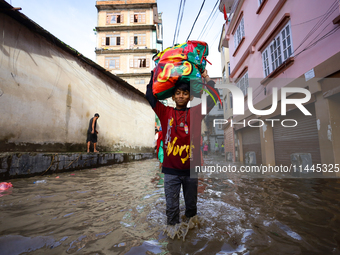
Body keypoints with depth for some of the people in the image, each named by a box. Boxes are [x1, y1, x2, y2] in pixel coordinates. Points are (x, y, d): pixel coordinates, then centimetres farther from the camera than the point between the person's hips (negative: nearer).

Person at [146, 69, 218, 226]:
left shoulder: (195, 113, 3)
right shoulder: (166, 112, 3)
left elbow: (213, 98, 0)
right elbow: (150, 96, 2)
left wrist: (206, 77, 4)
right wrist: (154, 75, 7)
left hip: (190, 169, 1)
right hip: (171, 170, 0)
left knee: (191, 206, 19)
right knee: (171, 207, 11)